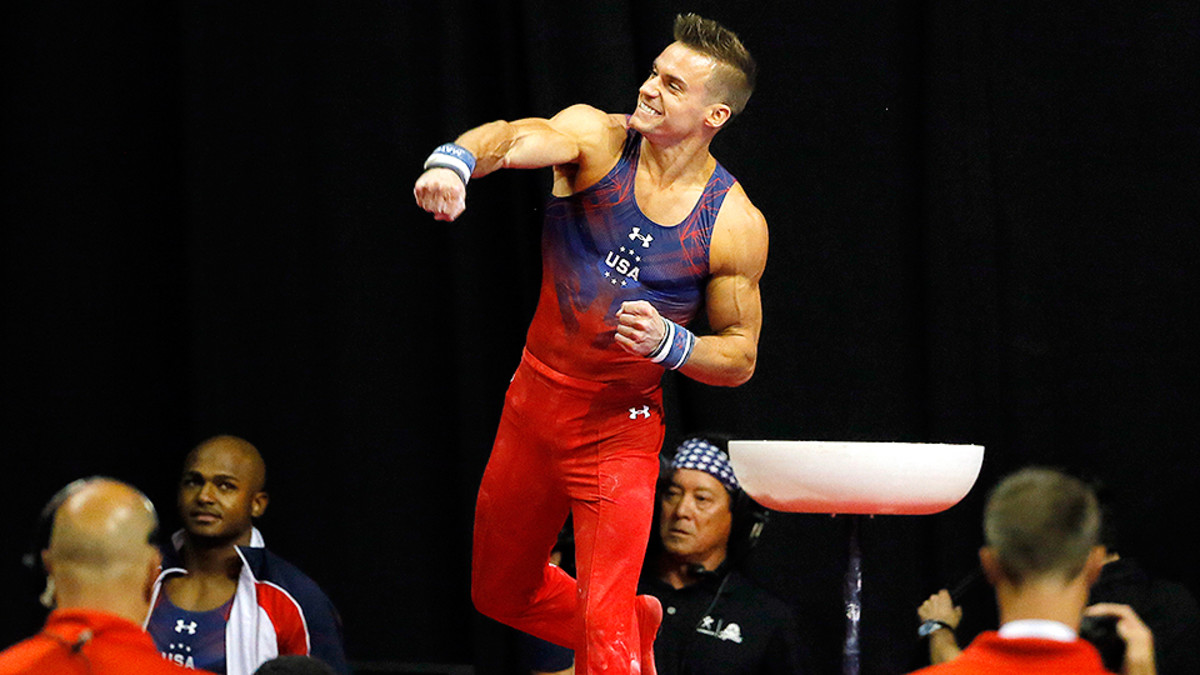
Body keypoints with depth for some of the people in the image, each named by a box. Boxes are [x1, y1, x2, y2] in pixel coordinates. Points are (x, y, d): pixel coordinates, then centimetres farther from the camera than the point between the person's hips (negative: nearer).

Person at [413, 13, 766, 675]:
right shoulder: (595, 137, -11)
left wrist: (667, 342, -24)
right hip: (534, 399, 3)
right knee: (501, 594, 20)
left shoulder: (735, 224, -12)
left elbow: (740, 357, -4)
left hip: (620, 430, -3)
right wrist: (454, 161, -56)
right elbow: (517, 138, -33)